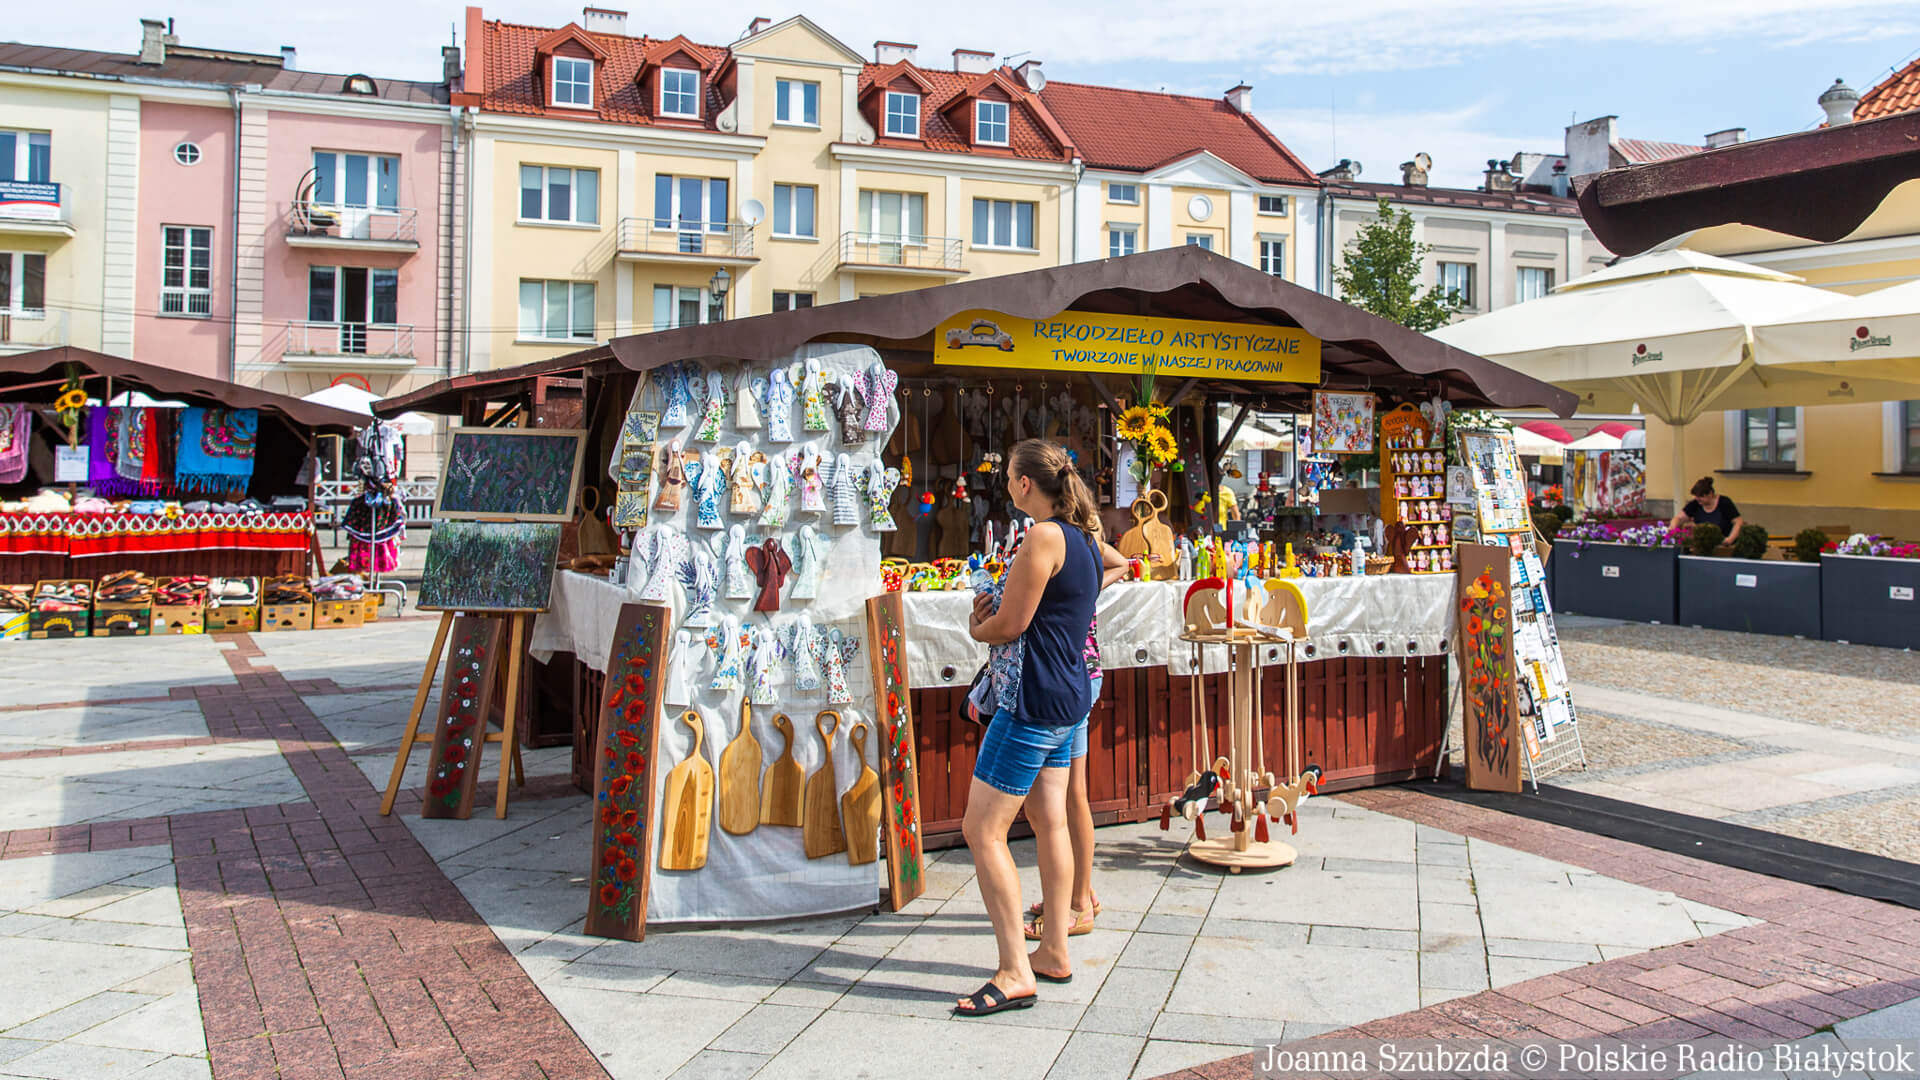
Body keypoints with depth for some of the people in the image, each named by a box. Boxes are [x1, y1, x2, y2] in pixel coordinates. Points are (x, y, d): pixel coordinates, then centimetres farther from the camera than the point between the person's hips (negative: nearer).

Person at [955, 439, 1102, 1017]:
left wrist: (976, 626, 3)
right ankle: (1054, 953, 25)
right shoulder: (1084, 535, 10)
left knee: (982, 831, -6)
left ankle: (1015, 973, -5)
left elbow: (1009, 625, -16)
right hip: (1069, 694, 10)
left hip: (1036, 701, -10)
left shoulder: (1045, 536, -18)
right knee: (1050, 823, 16)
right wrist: (992, 613, 14)